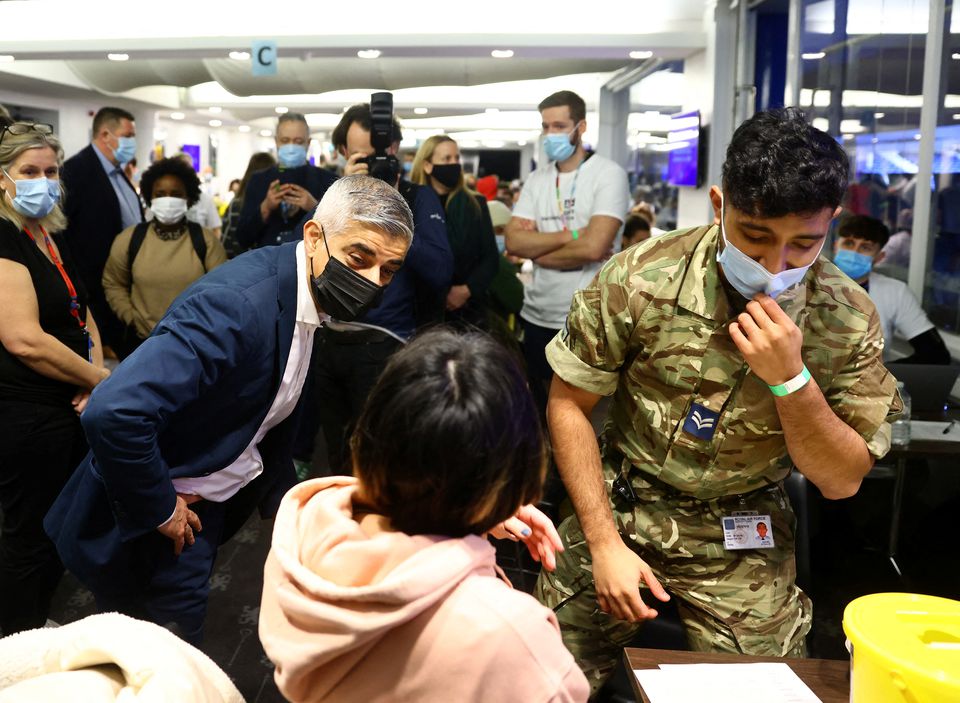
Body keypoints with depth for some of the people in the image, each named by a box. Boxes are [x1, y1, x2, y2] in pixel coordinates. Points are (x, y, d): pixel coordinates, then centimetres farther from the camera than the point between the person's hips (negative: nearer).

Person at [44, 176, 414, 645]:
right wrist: (159, 511, -25)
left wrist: (280, 494, 8)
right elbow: (113, 412, -39)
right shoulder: (238, 303, -32)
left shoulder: (315, 294, -4)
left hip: (218, 501, 8)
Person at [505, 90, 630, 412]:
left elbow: (593, 247, -21)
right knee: (539, 409, 19)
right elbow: (513, 241, -3)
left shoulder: (608, 174, -9)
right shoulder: (537, 179, 8)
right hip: (537, 316, 6)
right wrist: (570, 235, -14)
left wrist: (535, 247, -7)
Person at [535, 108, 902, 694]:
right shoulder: (639, 280, -19)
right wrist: (605, 542, -13)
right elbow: (568, 405, -8)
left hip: (745, 540, 1)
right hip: (620, 509, 0)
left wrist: (791, 378, -26)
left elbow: (843, 482, -9)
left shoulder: (849, 318, -13)